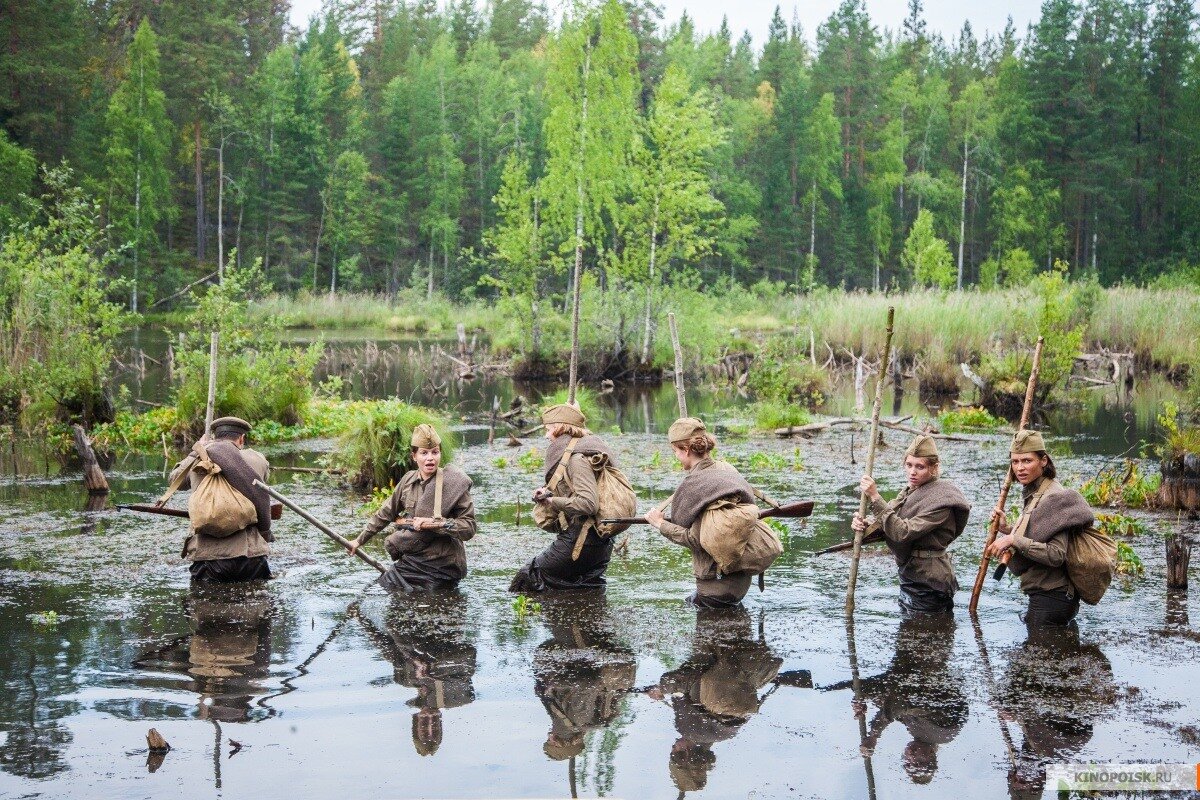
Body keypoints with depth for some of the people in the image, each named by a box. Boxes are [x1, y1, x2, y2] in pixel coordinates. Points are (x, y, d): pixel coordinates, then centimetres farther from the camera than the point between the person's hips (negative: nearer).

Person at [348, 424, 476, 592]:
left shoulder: (453, 484, -11)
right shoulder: (409, 480, 4)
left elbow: (469, 528, -13)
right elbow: (385, 514, 16)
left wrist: (434, 523, -23)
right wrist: (359, 540, 20)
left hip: (441, 568, -5)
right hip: (411, 562, 5)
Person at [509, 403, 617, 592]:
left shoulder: (577, 458, -15)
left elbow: (589, 503, -25)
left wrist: (554, 501, -15)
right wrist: (547, 495, 2)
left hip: (579, 541, -10)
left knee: (528, 578, -3)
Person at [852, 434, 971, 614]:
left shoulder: (940, 500, -20)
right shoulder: (910, 491, 7)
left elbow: (903, 532, -28)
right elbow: (885, 522, 5)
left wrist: (875, 497, -30)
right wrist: (864, 523, -18)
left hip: (927, 586, -8)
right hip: (909, 578, 8)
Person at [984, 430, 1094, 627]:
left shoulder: (1053, 497, -16)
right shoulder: (1034, 494, 13)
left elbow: (1056, 555, -24)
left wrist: (1014, 540, -24)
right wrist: (1006, 528, 10)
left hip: (1051, 599, -9)